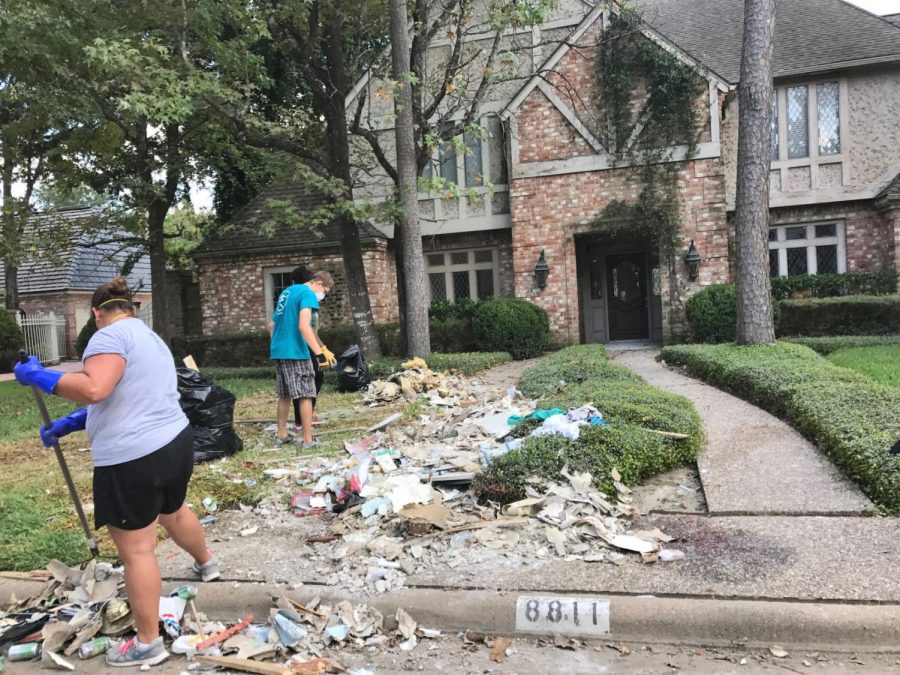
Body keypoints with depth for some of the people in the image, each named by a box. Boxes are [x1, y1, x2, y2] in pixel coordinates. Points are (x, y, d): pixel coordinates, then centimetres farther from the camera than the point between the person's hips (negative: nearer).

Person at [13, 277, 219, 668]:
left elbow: (94, 390, -25)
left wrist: (37, 376, -13)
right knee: (173, 511, 34)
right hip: (175, 443, 10)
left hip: (133, 460, -9)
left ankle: (148, 644, 15)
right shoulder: (151, 338, 19)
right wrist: (70, 424, 16)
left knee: (136, 551, 3)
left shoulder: (111, 335, -10)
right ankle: (206, 564, 59)